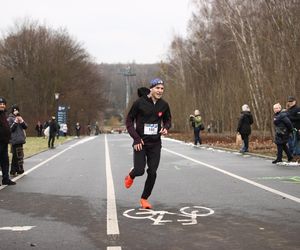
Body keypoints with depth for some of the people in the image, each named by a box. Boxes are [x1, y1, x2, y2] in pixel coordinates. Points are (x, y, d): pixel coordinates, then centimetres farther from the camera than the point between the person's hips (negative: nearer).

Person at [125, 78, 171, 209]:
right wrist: (136, 138, -13)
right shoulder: (139, 103, -11)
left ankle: (144, 198, 21)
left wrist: (165, 128, -7)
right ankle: (131, 176, 27)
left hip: (155, 144, 3)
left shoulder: (164, 105, 0)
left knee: (152, 173, 2)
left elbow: (167, 120, 16)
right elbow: (129, 121, -5)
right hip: (140, 142, -3)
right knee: (139, 170, -12)